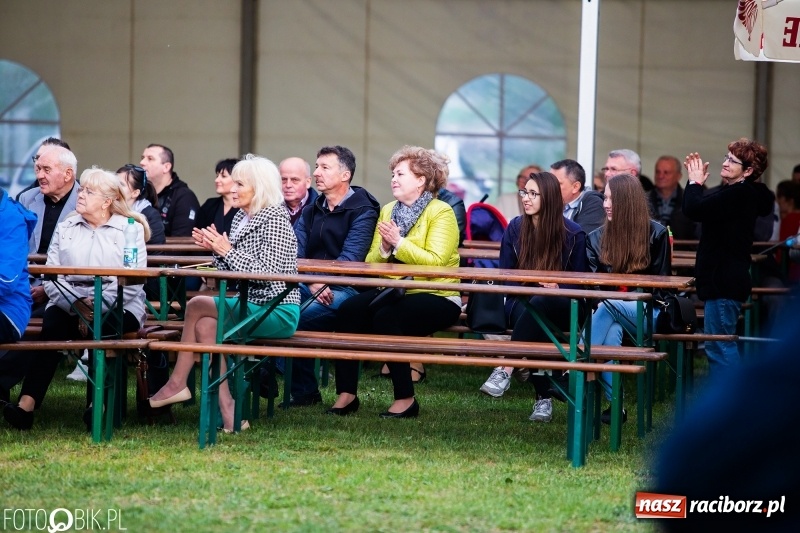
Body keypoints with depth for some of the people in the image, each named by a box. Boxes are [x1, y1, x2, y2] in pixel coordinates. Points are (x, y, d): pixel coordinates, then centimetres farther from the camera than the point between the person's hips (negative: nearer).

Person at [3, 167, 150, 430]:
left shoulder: (130, 229, 5)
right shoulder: (65, 229, 16)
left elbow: (132, 283, -6)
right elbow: (52, 278, 3)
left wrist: (97, 307, -17)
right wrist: (76, 306, -15)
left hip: (117, 308, -2)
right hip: (69, 305, 2)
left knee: (103, 327, -35)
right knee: (52, 322, -29)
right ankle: (27, 402, -38)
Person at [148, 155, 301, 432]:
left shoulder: (275, 220, -11)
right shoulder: (241, 218, 14)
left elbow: (266, 273, -20)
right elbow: (232, 273, 15)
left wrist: (228, 251, -18)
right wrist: (216, 250, -2)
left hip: (277, 313, -8)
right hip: (252, 307, 8)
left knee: (196, 305, -16)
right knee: (204, 324, -17)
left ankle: (178, 382, -4)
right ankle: (227, 411, -20)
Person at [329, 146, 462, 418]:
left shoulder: (441, 212, -5)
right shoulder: (387, 211, 16)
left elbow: (435, 261, -19)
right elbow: (370, 262, 10)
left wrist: (399, 243, -19)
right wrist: (384, 248, -10)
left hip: (436, 296, -6)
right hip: (395, 292, 6)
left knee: (386, 317, -32)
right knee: (348, 309, -20)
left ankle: (405, 399, -20)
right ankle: (346, 393, -16)